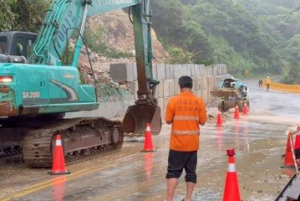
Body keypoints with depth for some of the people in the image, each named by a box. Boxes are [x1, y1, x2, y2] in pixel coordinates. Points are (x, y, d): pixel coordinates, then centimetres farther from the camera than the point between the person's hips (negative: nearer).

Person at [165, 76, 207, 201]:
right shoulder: (199, 102, -3)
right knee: (191, 172, 12)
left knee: (173, 172, 4)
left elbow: (168, 121, -3)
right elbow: (202, 122, 1)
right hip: (193, 143, 2)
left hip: (177, 143, -2)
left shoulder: (173, 101, -8)